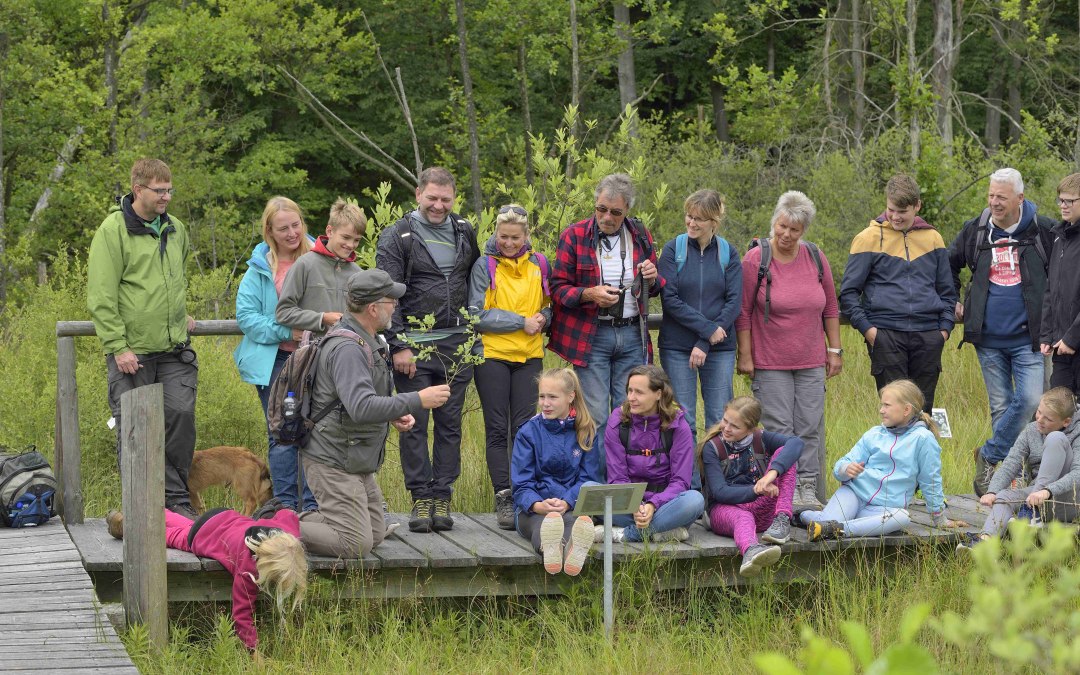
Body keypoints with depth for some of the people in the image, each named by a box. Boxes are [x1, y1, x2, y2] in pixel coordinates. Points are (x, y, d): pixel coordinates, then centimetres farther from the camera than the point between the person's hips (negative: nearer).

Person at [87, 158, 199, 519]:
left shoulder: (175, 228, 10)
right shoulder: (113, 230, -9)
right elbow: (101, 296, -12)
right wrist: (117, 346, -15)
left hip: (174, 349, 5)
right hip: (132, 351, -5)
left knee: (181, 414, -5)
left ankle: (177, 499, 8)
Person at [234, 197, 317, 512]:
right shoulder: (260, 268, 1)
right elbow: (246, 316, -4)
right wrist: (286, 332, -15)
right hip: (274, 362, -1)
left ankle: (313, 504, 8)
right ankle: (285, 505, 9)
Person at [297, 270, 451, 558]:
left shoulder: (366, 342, 11)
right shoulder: (347, 348, -23)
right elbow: (361, 408, -34)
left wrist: (395, 413, 7)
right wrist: (417, 401, -30)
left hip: (356, 463, 10)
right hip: (334, 462, -10)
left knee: (375, 534, 13)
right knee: (356, 544, -14)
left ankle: (294, 521, 17)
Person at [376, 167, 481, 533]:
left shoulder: (464, 232, 11)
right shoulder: (397, 237, -3)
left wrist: (474, 331, 14)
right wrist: (398, 345, -13)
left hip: (456, 346, 4)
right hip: (414, 345, -4)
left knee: (450, 424, 5)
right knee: (415, 425, -2)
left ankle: (442, 496, 10)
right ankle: (421, 499, 4)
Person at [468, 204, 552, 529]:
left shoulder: (538, 264, 8)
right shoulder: (484, 266, -2)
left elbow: (549, 306, 19)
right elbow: (477, 315, -9)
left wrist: (543, 318, -5)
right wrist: (521, 322, -12)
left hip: (529, 355, 3)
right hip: (492, 354, -3)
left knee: (525, 428, 2)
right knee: (497, 429, -1)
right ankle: (503, 499, 0)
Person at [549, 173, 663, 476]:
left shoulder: (640, 235, 9)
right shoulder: (574, 236, -3)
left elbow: (657, 288, 21)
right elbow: (558, 288, -2)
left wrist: (653, 278, -3)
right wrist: (589, 295, -19)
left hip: (632, 336, 3)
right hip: (591, 336, -3)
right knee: (595, 417, -4)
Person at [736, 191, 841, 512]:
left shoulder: (816, 259, 4)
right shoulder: (755, 260, -7)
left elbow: (830, 307, 12)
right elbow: (743, 311, -4)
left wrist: (835, 349, 11)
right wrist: (745, 355, -6)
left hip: (811, 362, 4)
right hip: (770, 363, -4)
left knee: (810, 427, 4)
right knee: (779, 428, -3)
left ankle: (809, 488, 10)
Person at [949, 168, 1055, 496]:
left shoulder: (1042, 230, -4)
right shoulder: (975, 231, 6)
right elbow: (950, 264, 22)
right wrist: (952, 302, 15)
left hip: (1027, 337, -3)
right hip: (989, 339, 3)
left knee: (1030, 399, -17)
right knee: (1000, 406, 7)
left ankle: (989, 455, 0)